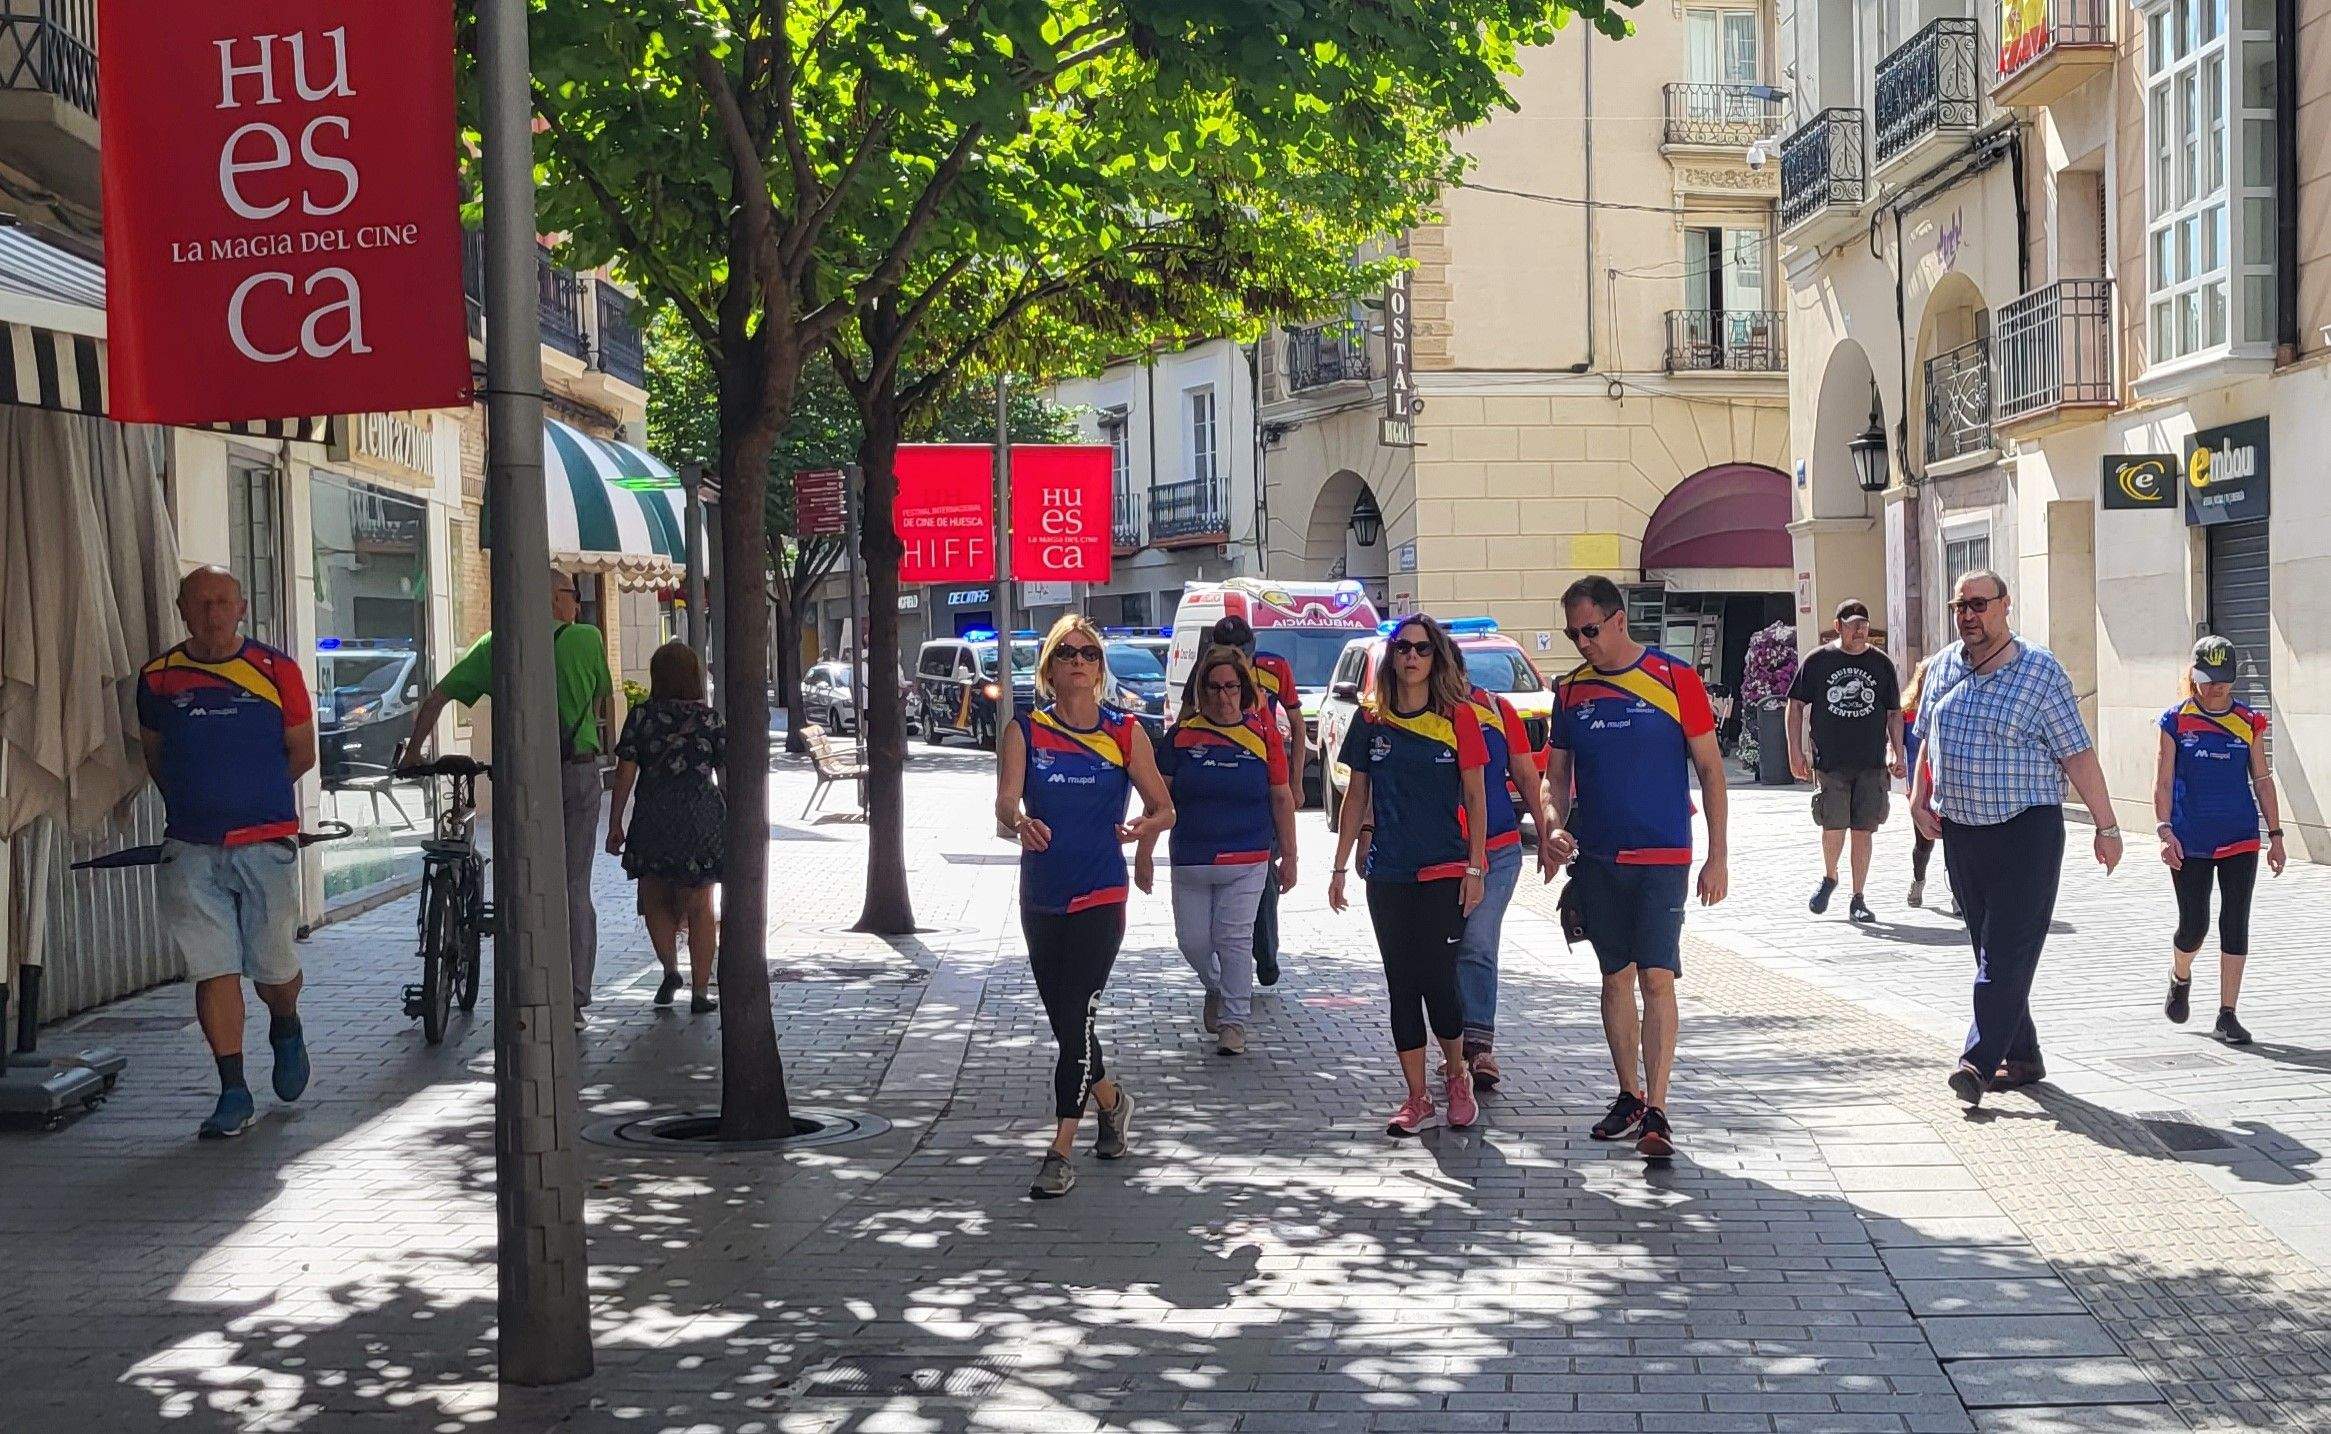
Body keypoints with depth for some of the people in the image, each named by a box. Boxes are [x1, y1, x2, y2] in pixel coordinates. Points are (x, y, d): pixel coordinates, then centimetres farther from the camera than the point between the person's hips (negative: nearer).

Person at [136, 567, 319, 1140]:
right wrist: (198, 800, 13)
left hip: (267, 843, -1)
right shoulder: (158, 678, 6)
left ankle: (286, 1029, 36)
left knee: (274, 968, 2)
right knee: (213, 971, -4)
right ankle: (234, 1092, 2)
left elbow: (302, 754, 8)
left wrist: (252, 792, 8)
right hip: (191, 850, 1)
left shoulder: (276, 670, 1)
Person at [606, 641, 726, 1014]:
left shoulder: (641, 716, -2)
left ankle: (671, 969, -3)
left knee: (655, 901, 17)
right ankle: (700, 991, 8)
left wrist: (615, 824, 1)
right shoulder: (709, 718, 0)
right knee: (700, 908, 9)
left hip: (653, 822, 0)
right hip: (703, 819, 1)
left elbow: (625, 773, -4)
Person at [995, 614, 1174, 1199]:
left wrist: (1143, 828, -15)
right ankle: (1112, 1098, 41)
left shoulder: (1124, 732, 0)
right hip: (1040, 893, 3)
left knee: (1076, 1017, -11)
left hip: (1100, 895, -3)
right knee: (1062, 1019, 13)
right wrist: (1021, 822, -34)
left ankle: (1060, 1152, -5)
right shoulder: (1025, 730, 1)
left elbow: (1164, 808, 6)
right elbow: (1005, 803, -12)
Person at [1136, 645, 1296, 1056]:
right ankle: (1216, 988, 37)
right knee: (1192, 940, 7)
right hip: (1190, 861, 2)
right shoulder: (1183, 734, 0)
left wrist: (1288, 856, 6)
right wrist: (1144, 852, -2)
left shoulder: (1263, 734, 0)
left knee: (1234, 939, -5)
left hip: (1247, 861, -2)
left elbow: (1282, 798, 6)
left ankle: (1234, 1020, 7)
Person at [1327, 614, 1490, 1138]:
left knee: (1437, 980, -7)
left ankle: (1456, 1075, 19)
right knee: (1402, 985, 5)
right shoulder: (1371, 721, 6)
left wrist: (1475, 867, -6)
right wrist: (1340, 867, 9)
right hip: (1388, 874, 3)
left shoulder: (1458, 717, -2)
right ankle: (1417, 1100, 13)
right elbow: (1357, 797, 11)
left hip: (1445, 872, -3)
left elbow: (1476, 797, 0)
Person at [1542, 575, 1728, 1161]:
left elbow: (1710, 769, -1)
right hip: (1597, 858, 4)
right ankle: (1629, 1096, 23)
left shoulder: (1674, 678, -5)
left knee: (1657, 979, -10)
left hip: (1661, 857, -4)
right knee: (1616, 978, 11)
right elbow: (1557, 773, 15)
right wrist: (1556, 827, -6)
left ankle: (1656, 1113, -10)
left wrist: (1717, 856, -5)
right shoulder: (1571, 690, 7)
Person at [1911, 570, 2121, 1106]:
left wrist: (2106, 826, -6)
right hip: (1959, 831, 6)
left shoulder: (2040, 671, -6)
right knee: (1988, 948, 9)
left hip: (2026, 827, -6)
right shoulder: (1943, 667, 9)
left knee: (2007, 950, -10)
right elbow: (1928, 739, 22)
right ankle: (2021, 1057, 18)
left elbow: (2077, 754, -6)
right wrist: (1919, 798, 8)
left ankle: (1980, 1061, -15)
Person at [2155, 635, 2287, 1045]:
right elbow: (2163, 782, -1)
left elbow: (2262, 780, 9)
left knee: (2235, 926, -2)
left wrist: (2275, 835, 6)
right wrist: (2165, 832, -12)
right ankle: (2180, 978, 35)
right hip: (2191, 842, -1)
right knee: (2193, 926, 2)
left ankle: (2227, 1016, 4)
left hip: (2241, 841, 2)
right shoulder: (2176, 721, -1)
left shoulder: (2248, 721, 4)